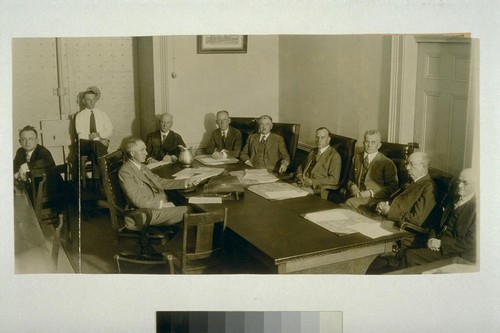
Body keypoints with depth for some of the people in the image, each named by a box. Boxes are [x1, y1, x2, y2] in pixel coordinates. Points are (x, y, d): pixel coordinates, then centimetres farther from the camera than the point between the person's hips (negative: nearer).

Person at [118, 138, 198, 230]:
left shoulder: (142, 167, 14)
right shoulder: (125, 172, -14)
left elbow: (160, 182, 16)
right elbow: (139, 201, -19)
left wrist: (185, 182, 6)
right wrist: (162, 204, -20)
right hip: (147, 213, -9)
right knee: (187, 211, -19)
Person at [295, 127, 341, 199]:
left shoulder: (334, 156, -1)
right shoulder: (312, 152, 22)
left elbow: (334, 179, -9)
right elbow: (301, 167, 26)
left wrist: (312, 182, -16)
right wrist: (299, 175, 1)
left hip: (317, 191, -6)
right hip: (302, 184, 6)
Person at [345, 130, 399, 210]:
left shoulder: (387, 163, 2)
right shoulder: (357, 157, 18)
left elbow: (393, 188, -1)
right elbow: (350, 180, 26)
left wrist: (371, 193, -12)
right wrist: (353, 187, 0)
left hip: (375, 199, -4)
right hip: (357, 196, 4)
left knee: (350, 203, -33)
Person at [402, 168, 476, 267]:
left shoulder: (475, 208, -15)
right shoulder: (454, 202, 12)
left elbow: (469, 243, -19)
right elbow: (440, 225, 17)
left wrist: (441, 243, -16)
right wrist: (432, 238, -3)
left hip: (458, 257, -8)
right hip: (440, 246, 8)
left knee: (410, 255, -16)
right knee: (408, 254, -10)